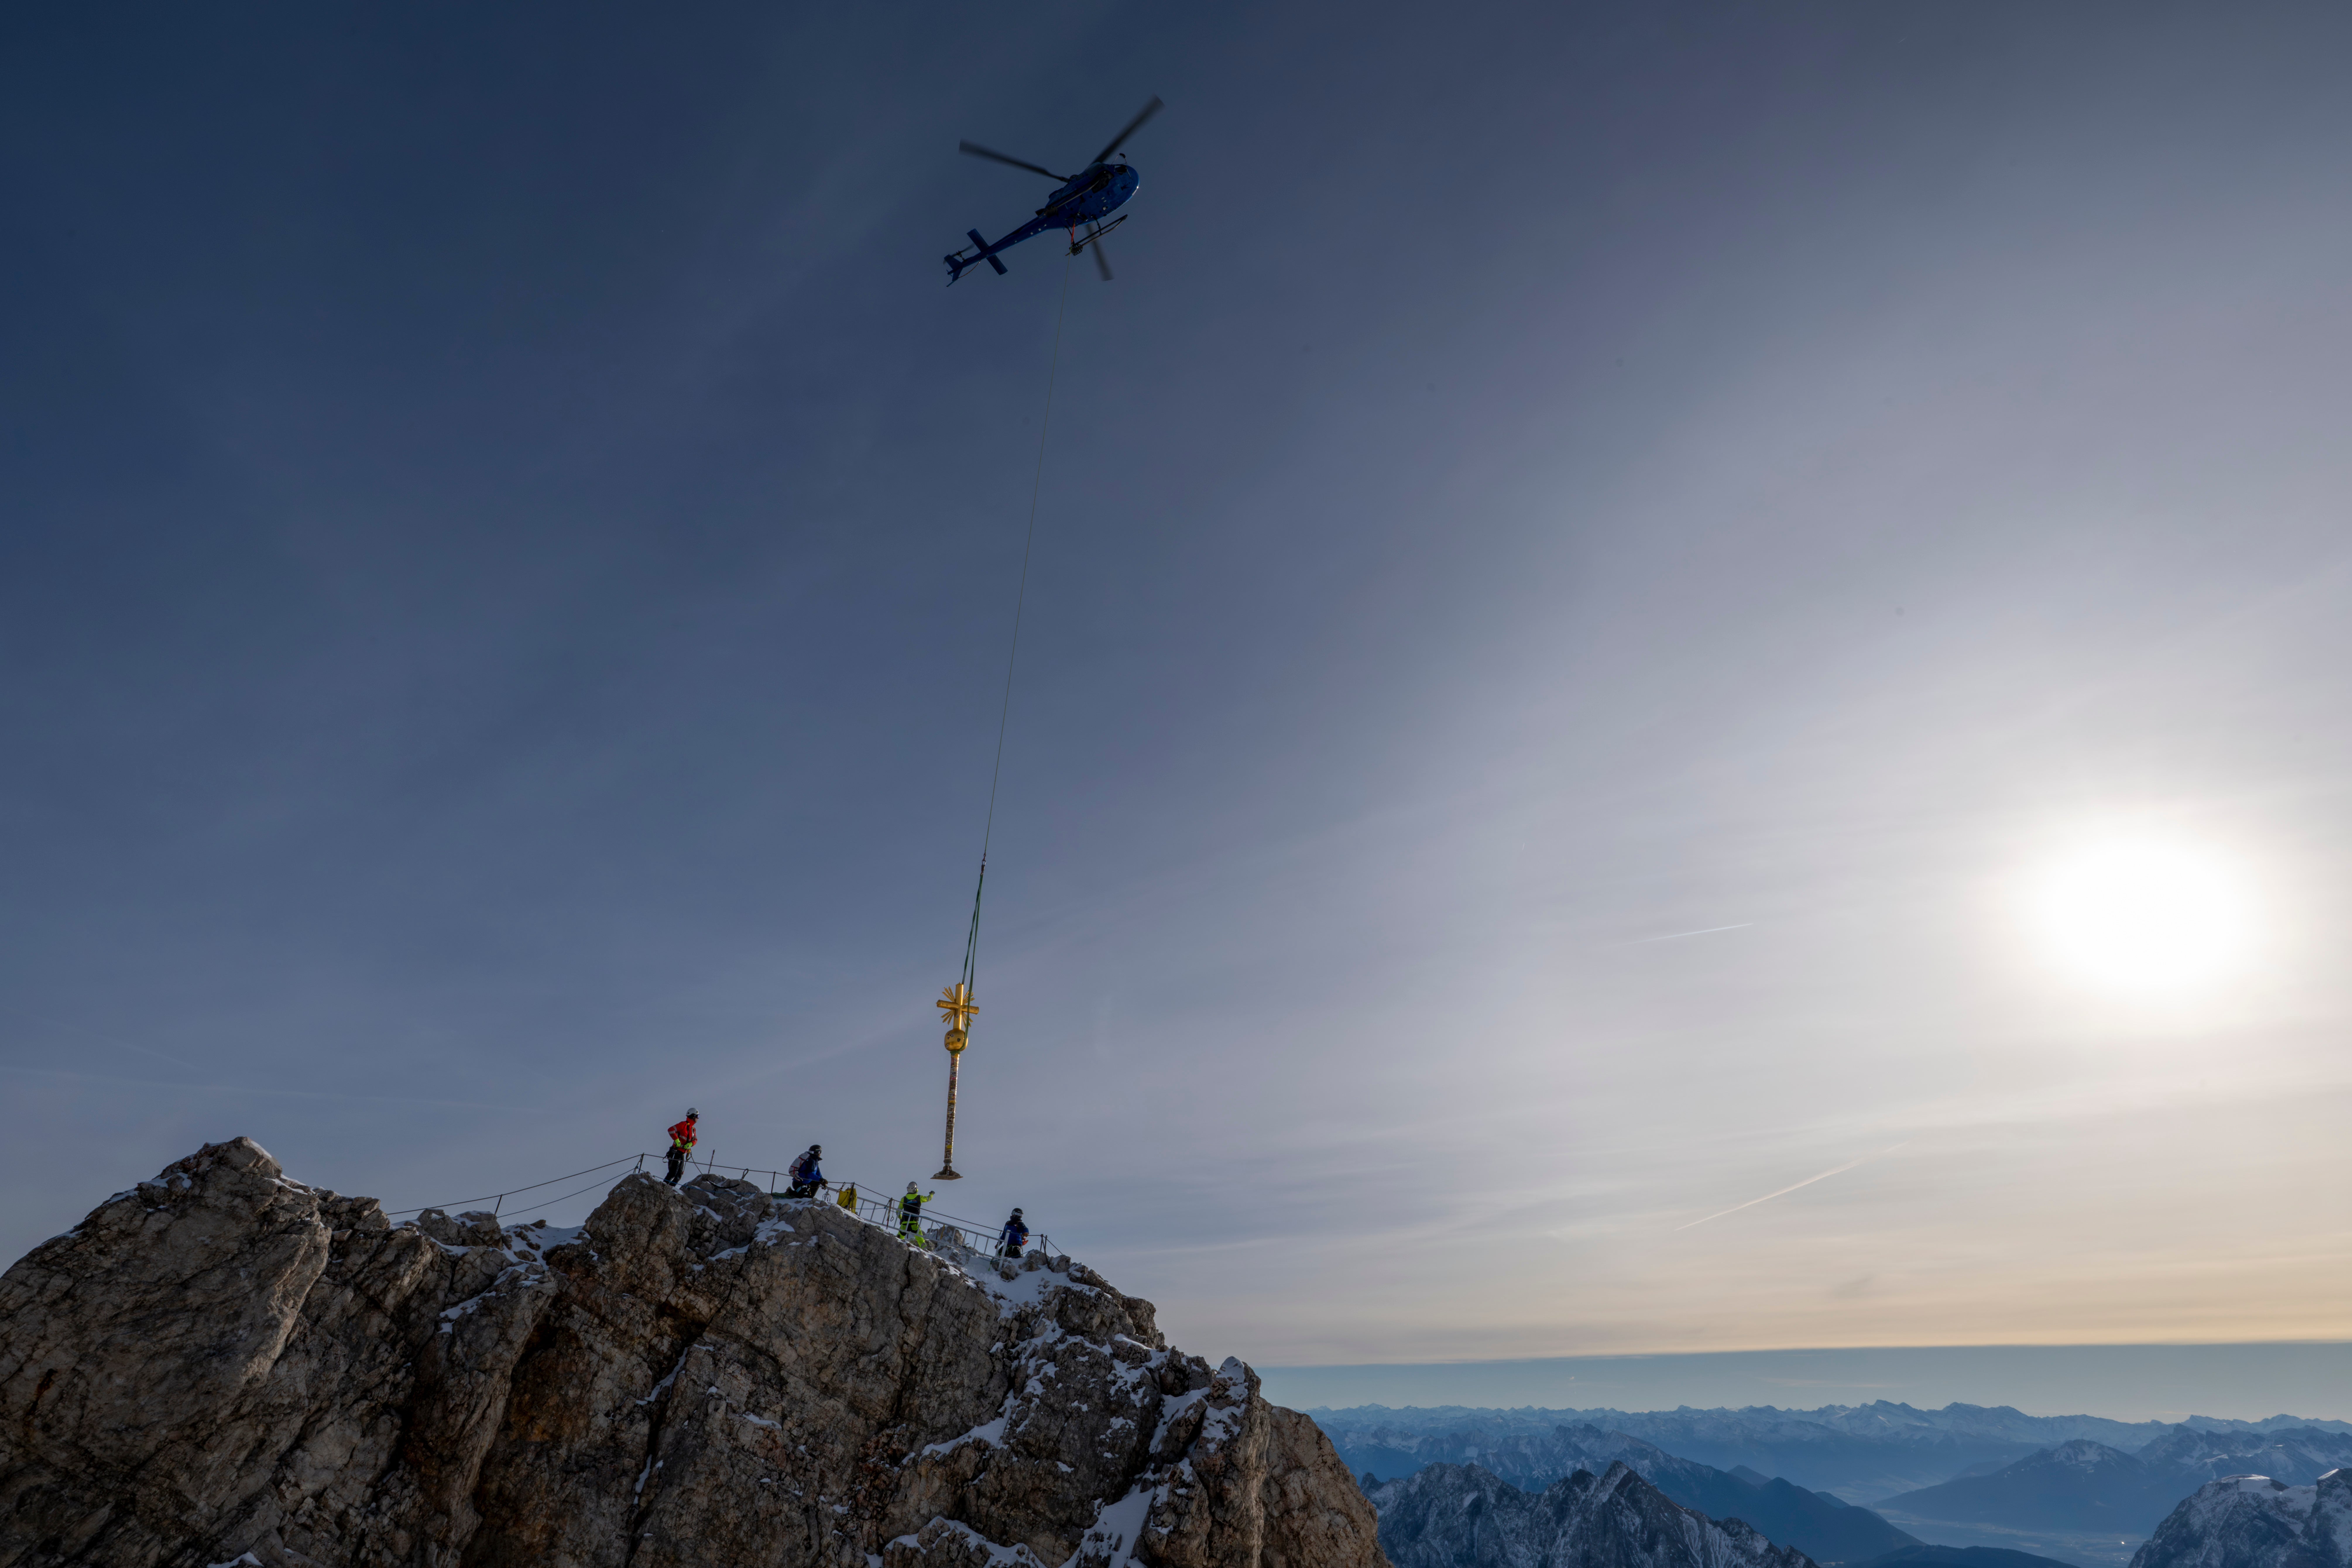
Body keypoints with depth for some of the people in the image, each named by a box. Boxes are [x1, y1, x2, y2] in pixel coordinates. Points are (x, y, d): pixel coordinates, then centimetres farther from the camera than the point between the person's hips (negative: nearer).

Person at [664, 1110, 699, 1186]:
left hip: (682, 1154, 8)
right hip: (676, 1152, -8)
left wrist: (691, 1144, -6)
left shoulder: (693, 1129, 17)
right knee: (673, 1173, -14)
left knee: (679, 1175, 7)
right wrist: (677, 1140, -23)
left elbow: (695, 1140, 15)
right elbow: (671, 1130, -17)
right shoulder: (684, 1125, -9)